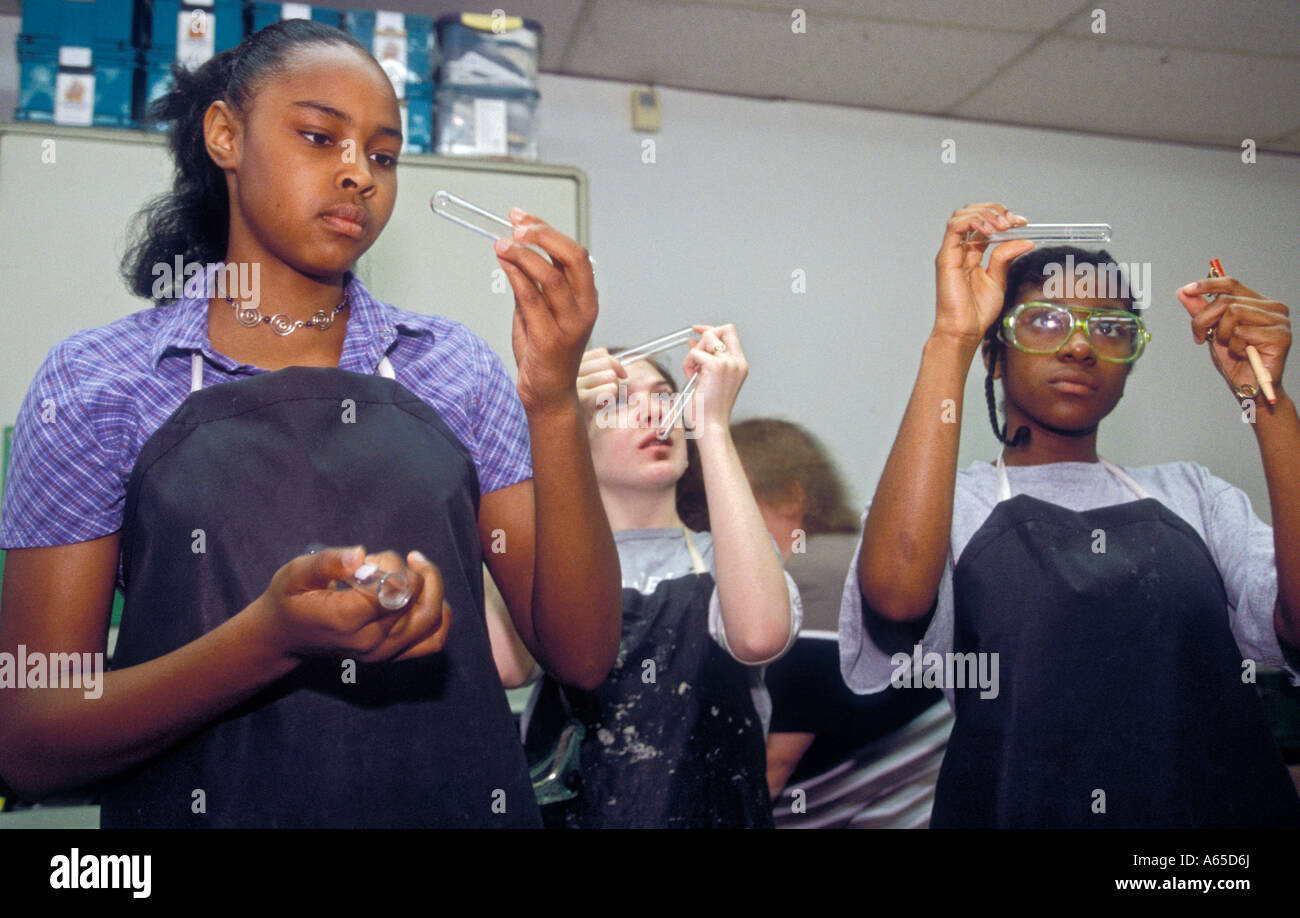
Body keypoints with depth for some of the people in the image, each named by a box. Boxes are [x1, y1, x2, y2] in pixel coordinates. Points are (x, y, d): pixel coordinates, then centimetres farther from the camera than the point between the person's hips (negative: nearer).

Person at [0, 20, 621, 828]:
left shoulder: (456, 368, -2)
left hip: (459, 801, 2)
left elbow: (582, 655, -7)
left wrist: (553, 405, -19)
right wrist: (272, 638, -26)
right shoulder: (97, 382, -5)